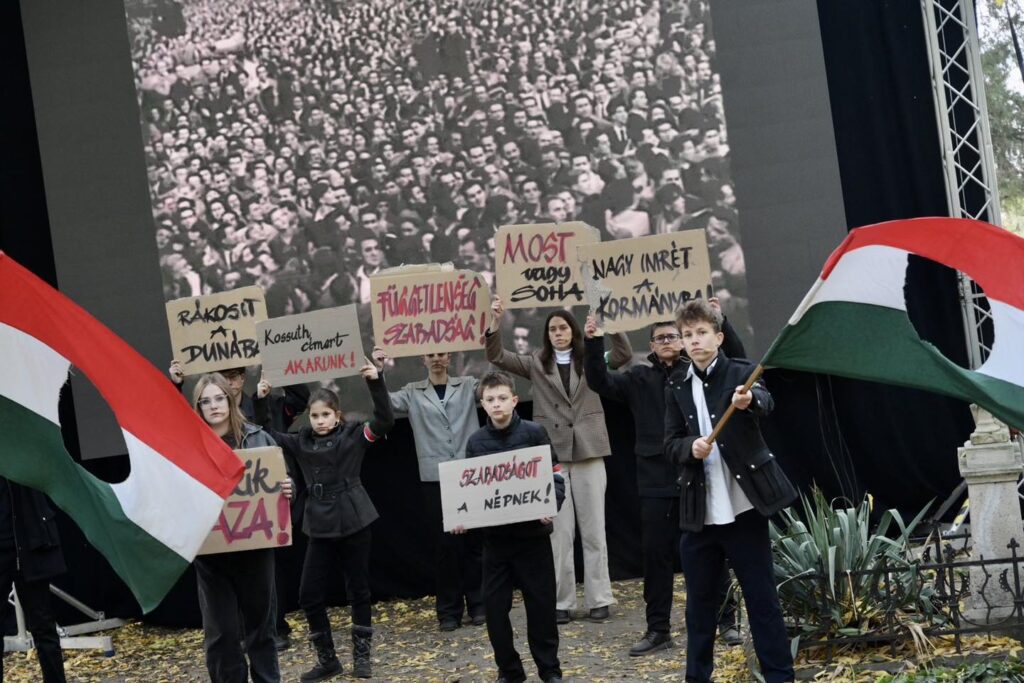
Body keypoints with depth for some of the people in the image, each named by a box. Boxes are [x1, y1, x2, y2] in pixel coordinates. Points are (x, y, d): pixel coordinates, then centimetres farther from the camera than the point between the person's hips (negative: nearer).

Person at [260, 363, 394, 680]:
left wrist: (376, 382, -23)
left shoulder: (354, 435, -3)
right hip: (320, 525, 3)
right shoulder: (301, 442, 5)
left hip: (353, 522, -3)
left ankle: (361, 655, 21)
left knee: (358, 589, 7)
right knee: (309, 594, 2)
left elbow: (385, 420, -14)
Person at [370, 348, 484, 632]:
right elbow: (387, 403, -3)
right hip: (435, 478, 0)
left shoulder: (468, 386, 11)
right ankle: (449, 610, 10)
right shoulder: (413, 393, 11)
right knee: (446, 542, 1)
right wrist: (377, 373, -16)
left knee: (474, 539, 5)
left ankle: (478, 605, 15)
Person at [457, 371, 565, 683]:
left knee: (541, 603, 4)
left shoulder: (534, 433, -4)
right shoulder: (476, 442, 4)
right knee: (495, 606, 3)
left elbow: (555, 477, -3)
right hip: (495, 536, 3)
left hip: (532, 533, -3)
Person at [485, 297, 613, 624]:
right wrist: (495, 321, -16)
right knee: (559, 531, 4)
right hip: (551, 454, 0)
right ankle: (562, 601, 9)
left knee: (593, 528, 4)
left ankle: (598, 598, 10)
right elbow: (497, 356, -1)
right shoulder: (536, 363, 8)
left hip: (587, 451, 0)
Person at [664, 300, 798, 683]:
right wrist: (690, 448, -16)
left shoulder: (741, 373, -2)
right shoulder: (676, 386, 9)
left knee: (762, 599, 1)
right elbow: (671, 443, 7)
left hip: (742, 507, -3)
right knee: (699, 602, 11)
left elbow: (765, 401, -23)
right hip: (699, 512, 4)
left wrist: (748, 400, -48)